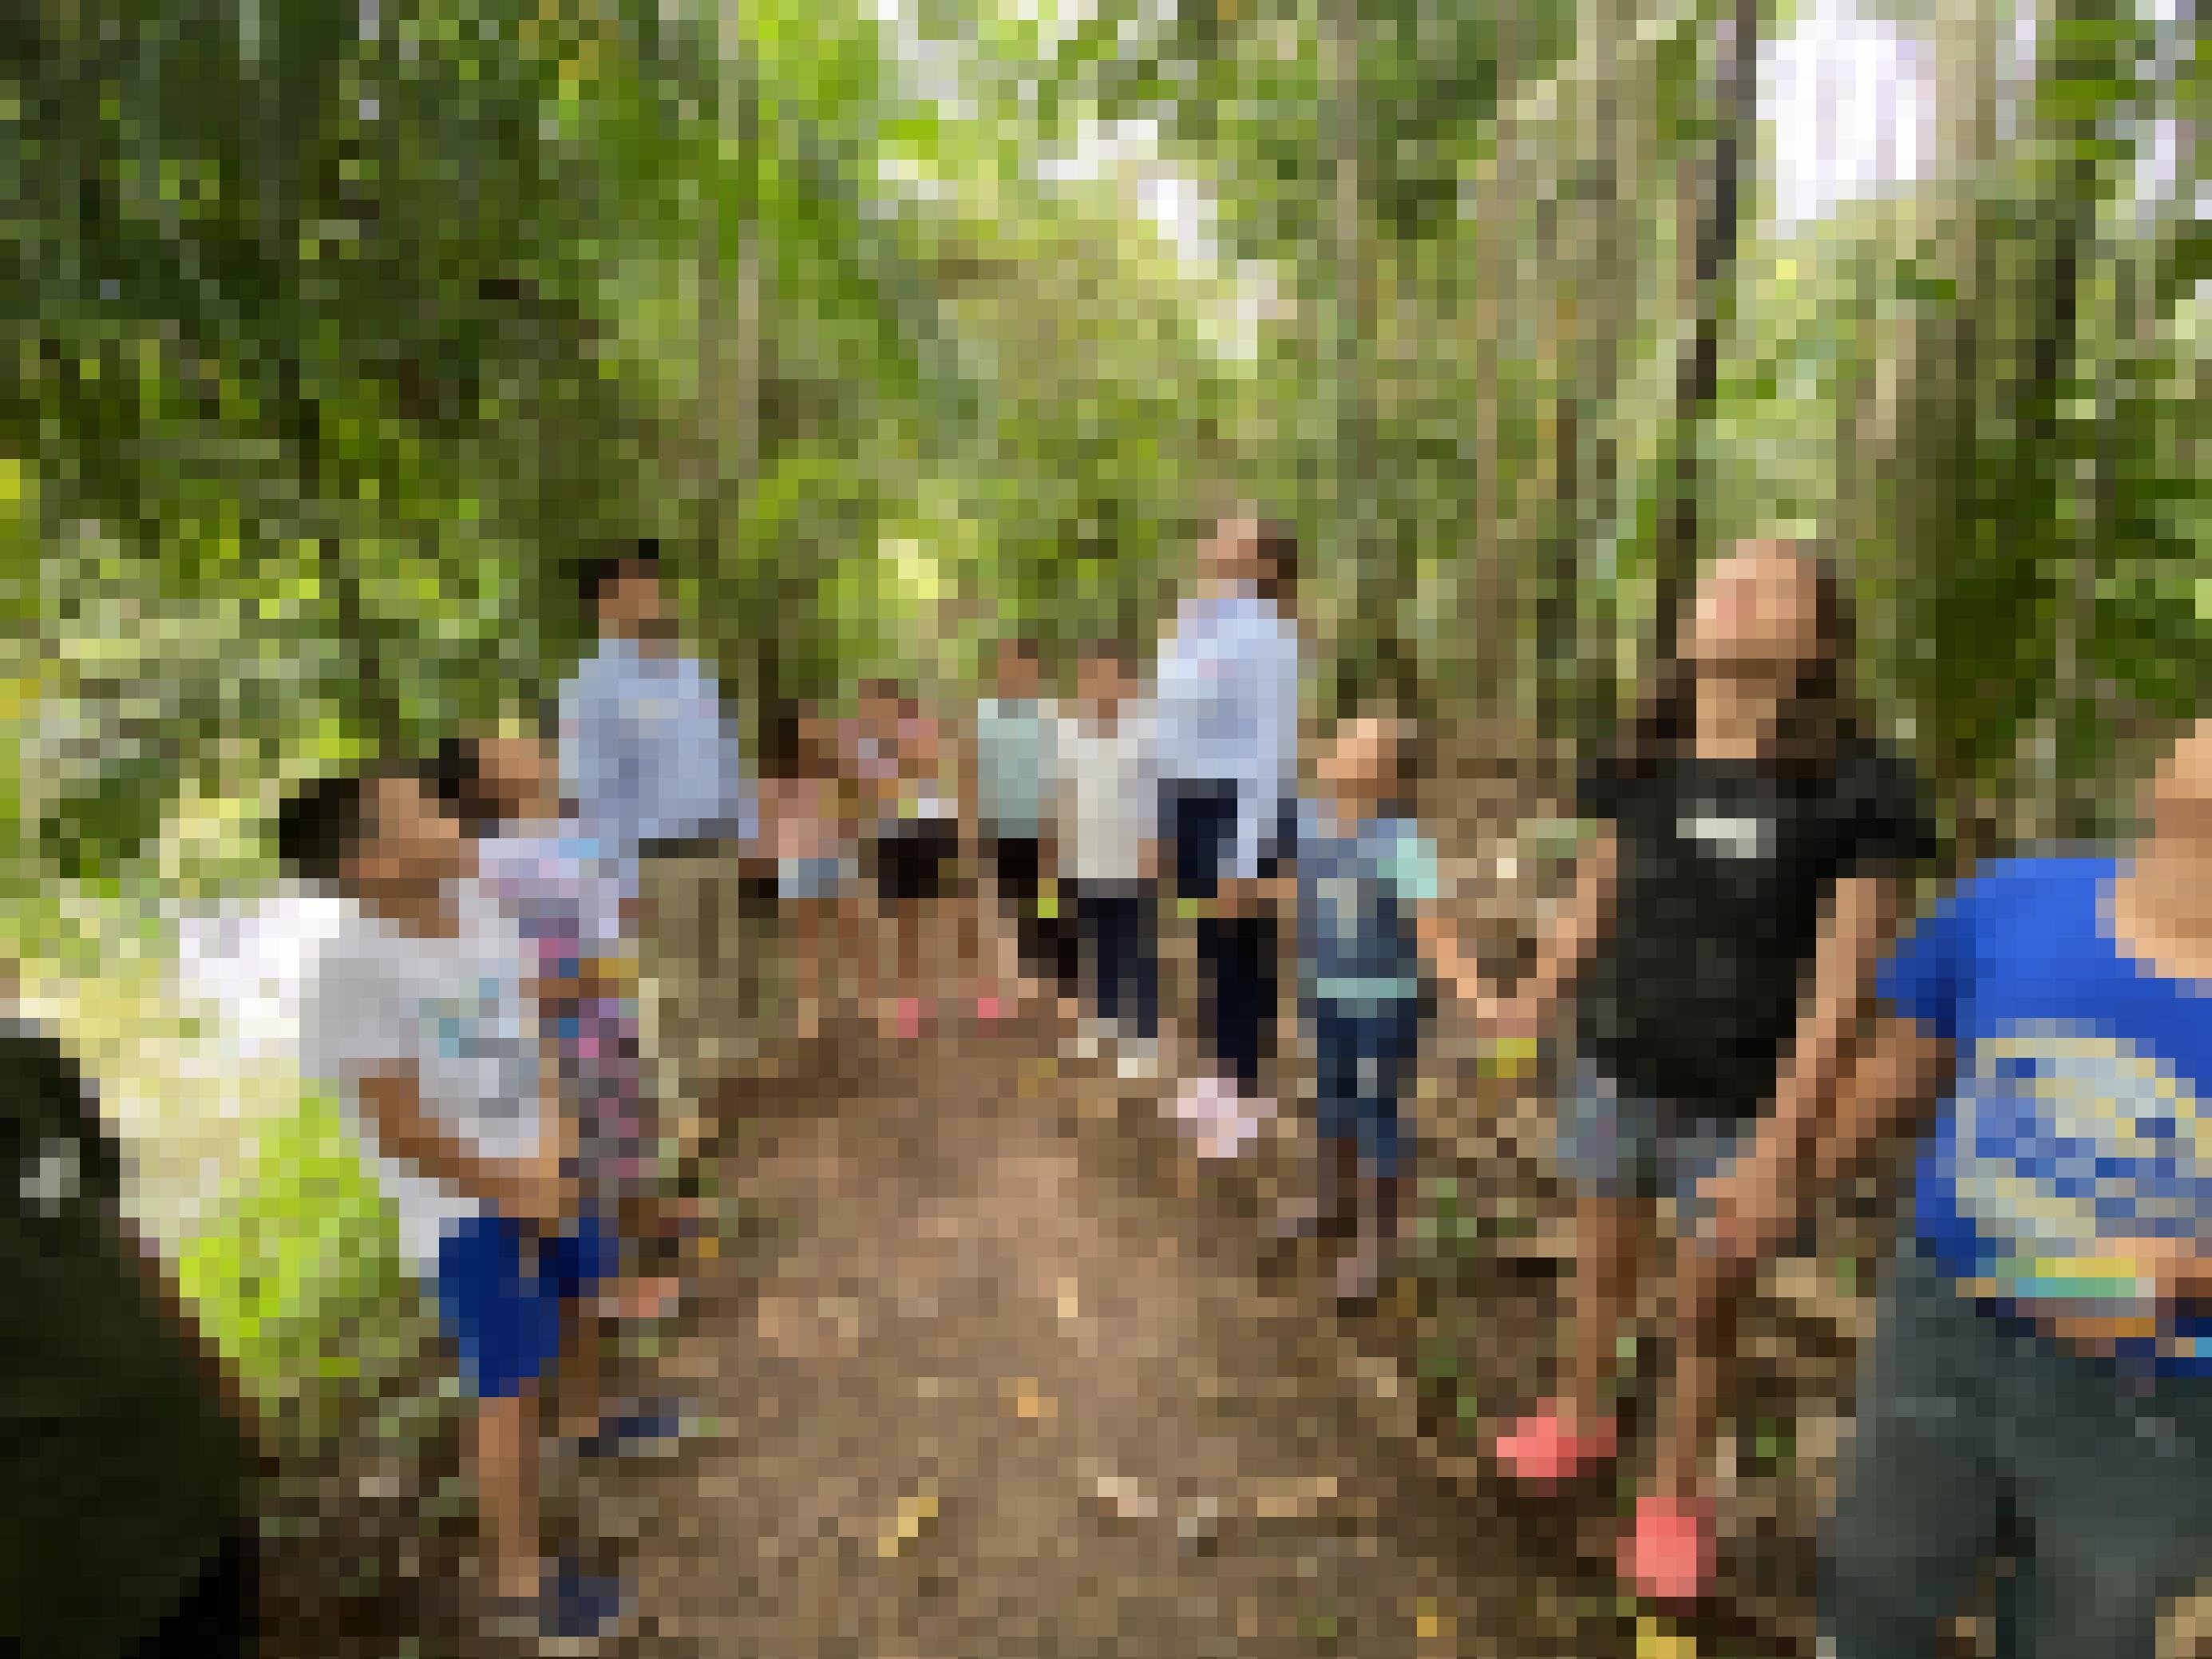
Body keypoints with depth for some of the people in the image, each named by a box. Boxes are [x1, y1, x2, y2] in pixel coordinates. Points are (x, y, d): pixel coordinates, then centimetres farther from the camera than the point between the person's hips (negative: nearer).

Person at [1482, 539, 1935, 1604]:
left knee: (1703, 1313, 16)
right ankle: (1582, 1416, 50)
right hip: (1612, 1076, 4)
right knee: (1602, 1267, 24)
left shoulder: (1855, 789, -16)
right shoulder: (1641, 767, -4)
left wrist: (1777, 1147, -18)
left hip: (1735, 1109, -3)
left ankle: (1676, 1495, 41)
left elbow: (1841, 989, -16)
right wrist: (1528, 1007, 5)